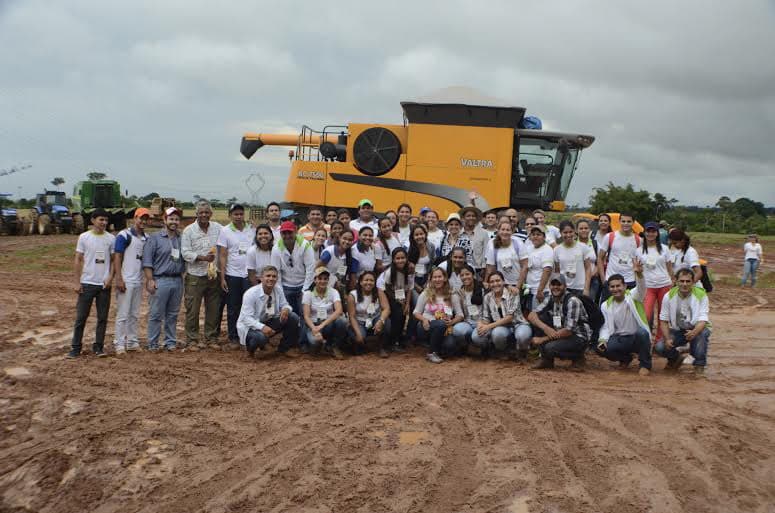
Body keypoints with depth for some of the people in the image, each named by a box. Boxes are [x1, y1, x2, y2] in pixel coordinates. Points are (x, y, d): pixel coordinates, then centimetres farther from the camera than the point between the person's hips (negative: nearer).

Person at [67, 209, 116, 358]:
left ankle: (98, 347, 16)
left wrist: (110, 277, -7)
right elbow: (78, 260, 0)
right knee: (81, 317, 2)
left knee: (103, 318, 6)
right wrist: (77, 282, -5)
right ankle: (76, 348, 9)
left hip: (104, 284, 2)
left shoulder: (111, 238, 4)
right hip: (87, 283, -2)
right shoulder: (84, 237, -1)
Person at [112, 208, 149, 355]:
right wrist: (119, 279, -17)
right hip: (126, 281, -7)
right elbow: (117, 257, -11)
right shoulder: (124, 235, -9)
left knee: (135, 314, 12)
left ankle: (132, 342, 19)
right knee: (122, 314, -3)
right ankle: (119, 344, 4)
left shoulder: (147, 238, 12)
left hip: (139, 282, 7)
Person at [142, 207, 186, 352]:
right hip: (161, 280, -4)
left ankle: (171, 342, 20)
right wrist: (150, 280, -12)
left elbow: (186, 259, 16)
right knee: (156, 314, -1)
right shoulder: (155, 238, -2)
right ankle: (153, 344, 8)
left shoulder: (182, 239, 11)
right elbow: (147, 261, -6)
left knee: (173, 315, 11)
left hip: (178, 281, 4)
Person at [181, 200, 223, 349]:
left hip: (214, 275, 3)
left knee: (213, 309, 8)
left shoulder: (218, 228, 7)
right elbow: (185, 252, -6)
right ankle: (192, 340, 9)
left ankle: (211, 338, 20)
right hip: (195, 276, -3)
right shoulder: (188, 230, -1)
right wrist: (202, 257, -20)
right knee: (192, 310, -1)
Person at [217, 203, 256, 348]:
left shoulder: (251, 230, 5)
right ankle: (233, 338, 13)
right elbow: (222, 256, -2)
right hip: (232, 275, -1)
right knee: (233, 309, 6)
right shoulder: (225, 231, 0)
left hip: (249, 275, 1)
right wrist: (222, 278, -7)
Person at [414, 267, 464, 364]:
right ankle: (432, 353, -15)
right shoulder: (425, 294, 7)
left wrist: (452, 322, -13)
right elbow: (416, 312, 8)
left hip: (444, 329, 1)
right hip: (427, 327, -1)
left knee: (451, 345, -33)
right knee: (440, 324, -38)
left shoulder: (453, 296, 8)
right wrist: (424, 319, -13)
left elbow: (460, 315, 8)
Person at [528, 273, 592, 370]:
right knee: (540, 318, -10)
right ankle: (546, 359, -1)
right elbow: (531, 315, -5)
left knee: (550, 348, -30)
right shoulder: (550, 300, 1)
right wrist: (545, 328, -25)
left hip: (579, 338, -7)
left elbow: (569, 331, -25)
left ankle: (578, 357, 0)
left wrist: (543, 339, -21)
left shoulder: (572, 301, -20)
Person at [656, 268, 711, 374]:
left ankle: (700, 364, -11)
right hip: (676, 330, 2)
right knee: (659, 347, -22)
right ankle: (676, 357, 16)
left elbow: (703, 320, -22)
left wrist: (694, 332, -45)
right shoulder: (669, 296, -10)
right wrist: (667, 339, -21)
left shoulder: (701, 295, -16)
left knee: (703, 333, -37)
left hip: (696, 329, -2)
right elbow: (663, 321, -5)